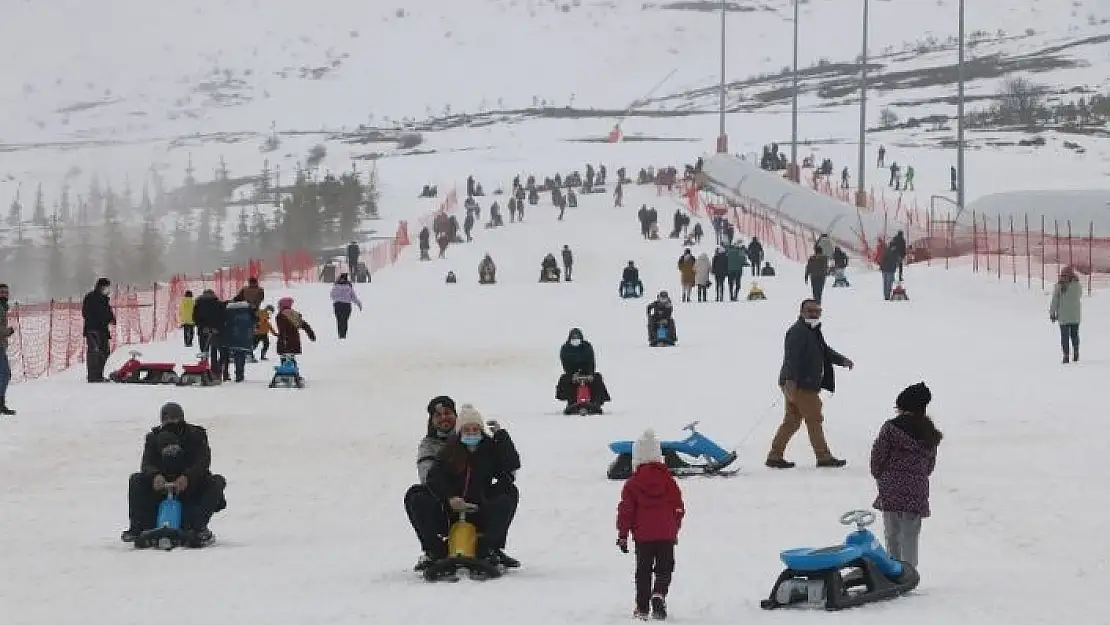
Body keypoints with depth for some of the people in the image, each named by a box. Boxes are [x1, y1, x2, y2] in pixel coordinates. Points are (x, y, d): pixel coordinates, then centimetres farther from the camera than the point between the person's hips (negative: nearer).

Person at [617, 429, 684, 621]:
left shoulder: (632, 484, -6)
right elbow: (678, 508, 7)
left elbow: (626, 511, -5)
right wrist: (675, 530, 20)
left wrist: (622, 535, 3)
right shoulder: (668, 480, 1)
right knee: (664, 569, 9)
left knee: (643, 571, 9)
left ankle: (642, 608, 10)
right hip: (667, 535, 1)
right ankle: (659, 594, -17)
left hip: (643, 536, -1)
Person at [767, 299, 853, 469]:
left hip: (806, 385, 11)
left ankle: (775, 456, 12)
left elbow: (825, 351, 30)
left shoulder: (813, 331, 21)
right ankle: (823, 456, 4)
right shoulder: (798, 331, -14)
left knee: (792, 421, 11)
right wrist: (790, 379, -36)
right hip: (798, 385, -11)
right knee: (814, 419, -3)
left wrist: (842, 361, 15)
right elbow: (791, 356, -25)